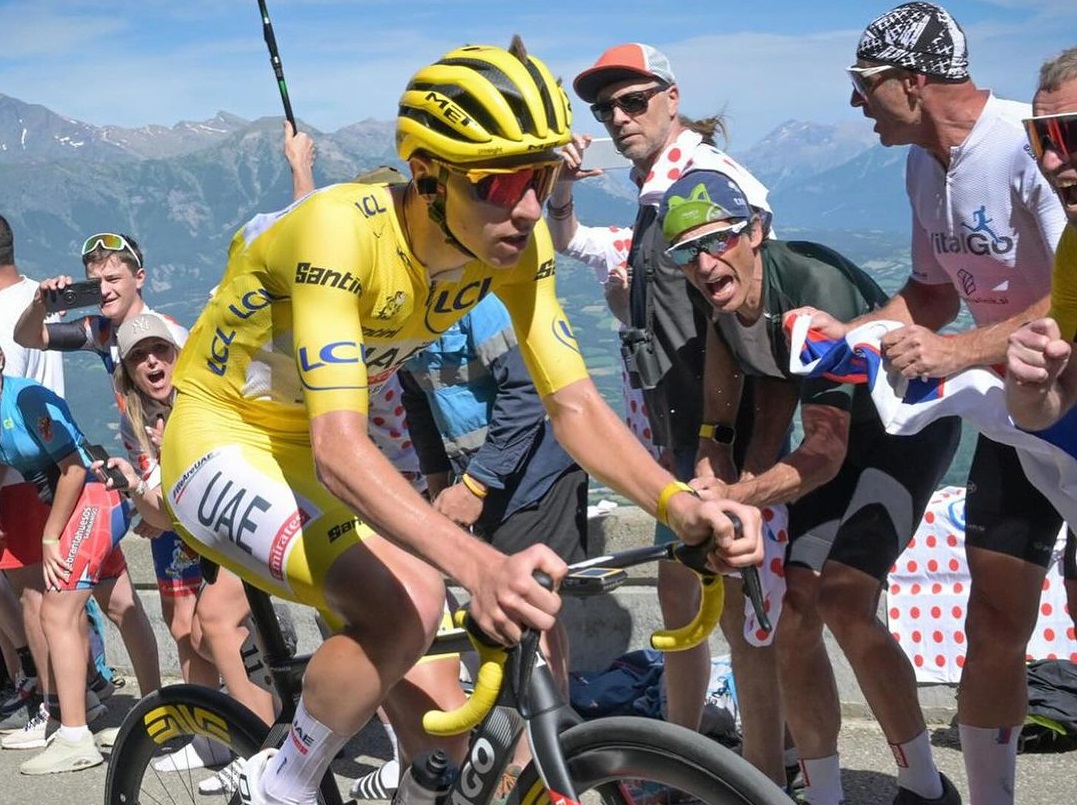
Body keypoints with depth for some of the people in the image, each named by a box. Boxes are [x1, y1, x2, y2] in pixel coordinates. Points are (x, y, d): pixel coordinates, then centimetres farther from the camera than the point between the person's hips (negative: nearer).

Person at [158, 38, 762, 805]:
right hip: (225, 445, -6)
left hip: (309, 454, 7)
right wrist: (480, 566, -58)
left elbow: (575, 406, -13)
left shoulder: (515, 239, -16)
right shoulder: (344, 230, -35)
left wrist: (677, 502, -32)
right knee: (405, 607, -30)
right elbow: (339, 450, -43)